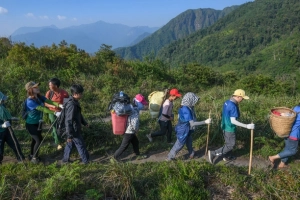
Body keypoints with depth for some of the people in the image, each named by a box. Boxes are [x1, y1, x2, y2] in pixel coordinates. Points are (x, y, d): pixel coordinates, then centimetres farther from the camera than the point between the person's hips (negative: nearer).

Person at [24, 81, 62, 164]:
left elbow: (49, 102, -16)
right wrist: (55, 112, -39)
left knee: (35, 139, 20)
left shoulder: (39, 97, -4)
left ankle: (31, 155, 40)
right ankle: (34, 158, 19)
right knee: (39, 140, -2)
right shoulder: (30, 101, -29)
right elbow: (42, 109, -34)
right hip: (31, 124, -8)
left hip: (37, 123, 8)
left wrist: (59, 105, -32)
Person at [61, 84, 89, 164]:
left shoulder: (75, 102, 1)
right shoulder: (72, 105, -30)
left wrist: (84, 122, 26)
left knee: (69, 144, 22)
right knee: (81, 145, 9)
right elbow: (68, 121, -30)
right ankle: (86, 160, 27)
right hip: (74, 130, -9)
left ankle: (65, 159, 37)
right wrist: (69, 135, -27)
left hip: (73, 129, 9)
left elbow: (78, 114, 18)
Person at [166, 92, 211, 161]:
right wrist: (205, 122, -34)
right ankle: (169, 158, 27)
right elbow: (192, 123, -34)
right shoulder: (186, 110, -33)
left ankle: (192, 154, 49)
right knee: (179, 145, 10)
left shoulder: (185, 107, -3)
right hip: (183, 131, -9)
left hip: (187, 130, 9)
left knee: (189, 142, 27)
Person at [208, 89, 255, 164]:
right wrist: (246, 126, -30)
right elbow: (233, 121, -29)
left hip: (225, 126, 9)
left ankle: (226, 157, 40)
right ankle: (213, 153, 3)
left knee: (228, 143, 24)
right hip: (229, 128, -9)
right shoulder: (233, 106, -27)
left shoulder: (227, 102, 1)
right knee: (230, 145, 4)